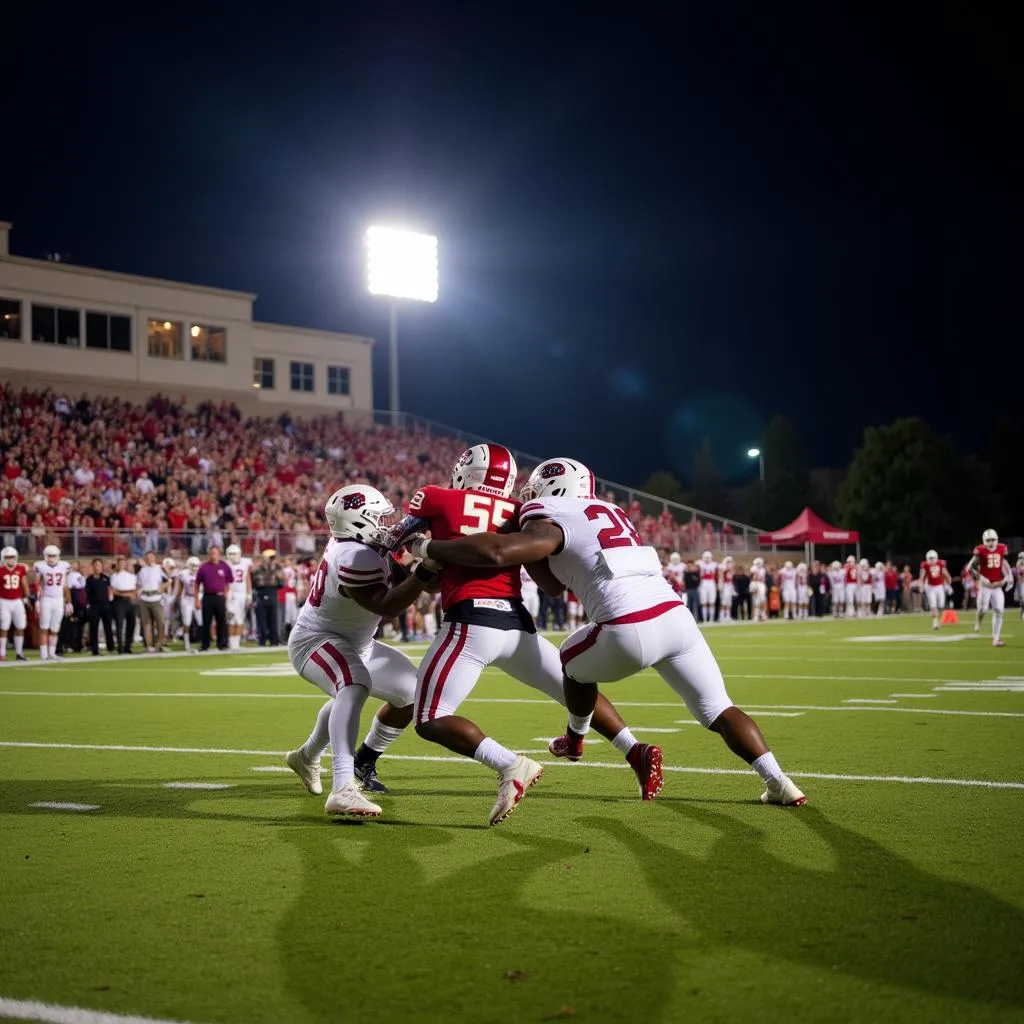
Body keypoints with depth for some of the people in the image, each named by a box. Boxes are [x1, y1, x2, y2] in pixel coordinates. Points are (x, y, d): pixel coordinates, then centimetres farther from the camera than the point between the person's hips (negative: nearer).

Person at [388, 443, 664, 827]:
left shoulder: (438, 499, 9)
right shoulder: (518, 513, 17)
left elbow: (392, 542, 25)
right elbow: (554, 585, 17)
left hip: (470, 622, -5)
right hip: (517, 623, 5)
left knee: (431, 721, -2)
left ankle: (510, 765, -21)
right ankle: (636, 753, 8)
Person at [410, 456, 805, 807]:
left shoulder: (552, 524, 4)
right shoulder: (609, 513, 29)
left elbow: (496, 552, -13)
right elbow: (557, 581, 38)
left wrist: (427, 548, -1)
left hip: (630, 631, -6)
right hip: (676, 616, 6)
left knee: (574, 658, 26)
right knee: (719, 712, 10)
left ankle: (576, 738, 46)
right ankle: (777, 781, -4)